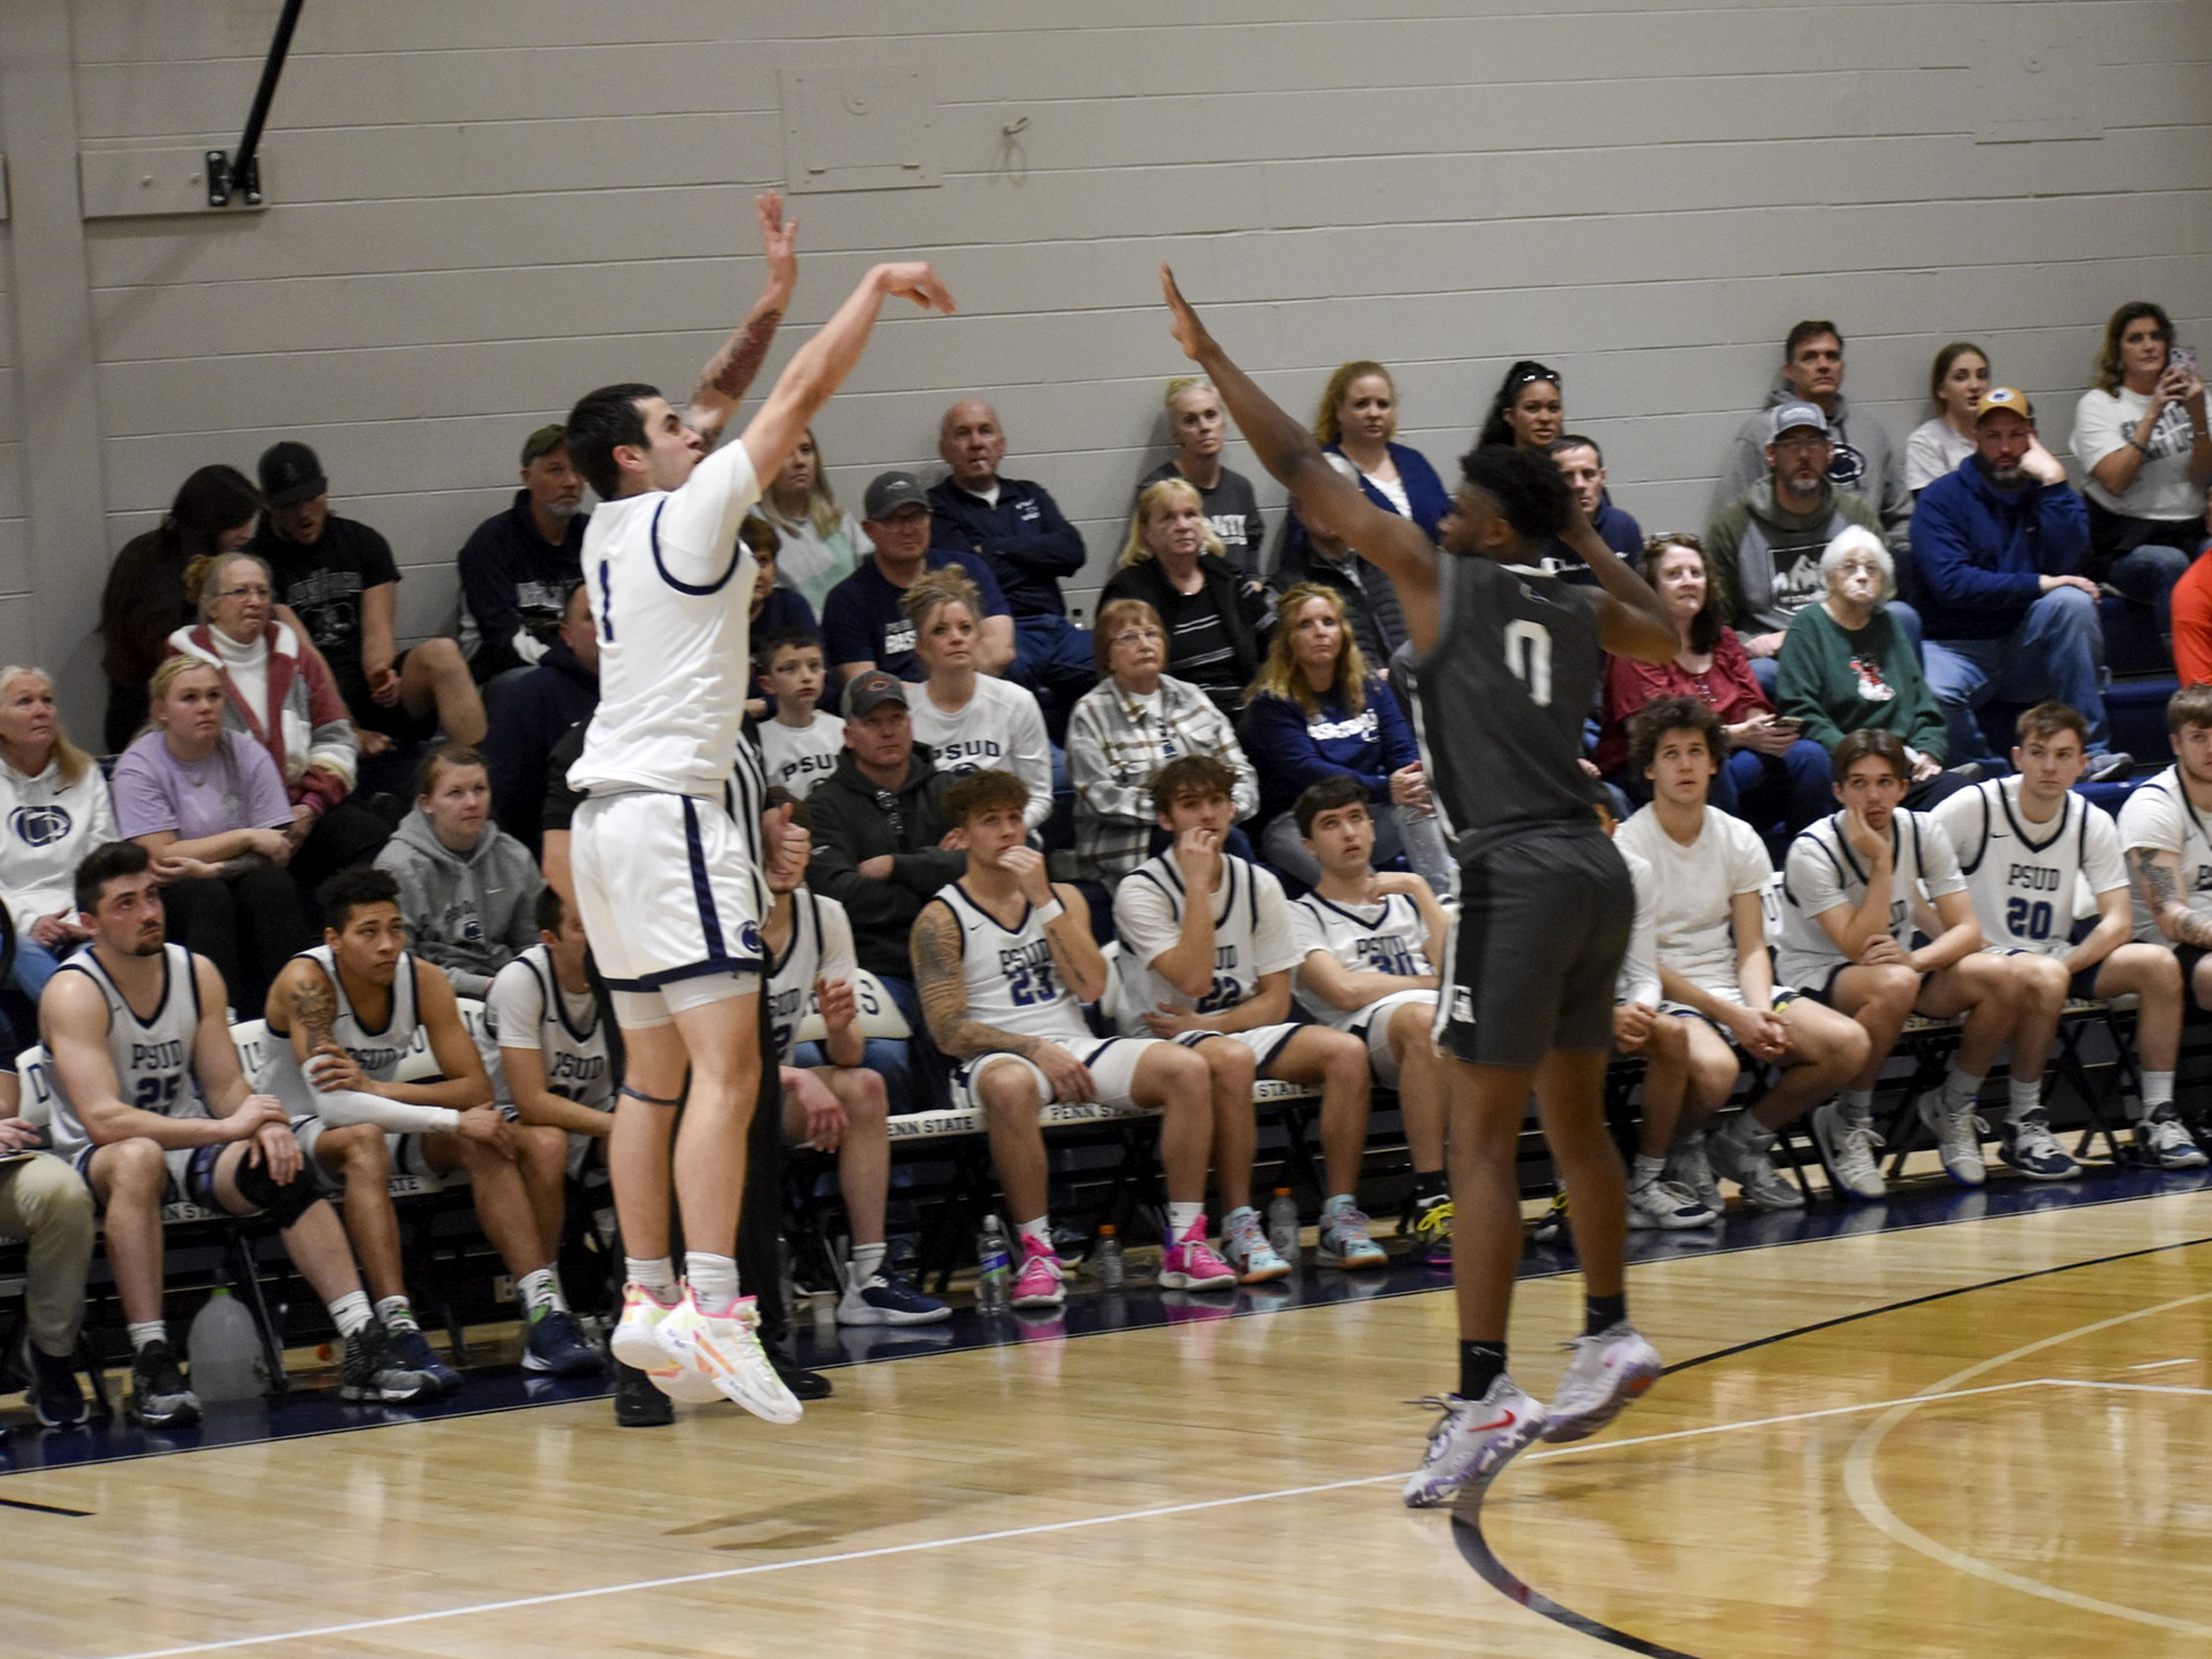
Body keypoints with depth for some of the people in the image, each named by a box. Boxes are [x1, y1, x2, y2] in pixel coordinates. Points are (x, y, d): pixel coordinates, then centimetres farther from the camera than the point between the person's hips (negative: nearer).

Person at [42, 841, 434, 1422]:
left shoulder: (197, 974, 2)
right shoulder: (73, 993, -17)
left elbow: (227, 1088, 4)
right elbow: (103, 1120, -29)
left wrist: (265, 1126, -20)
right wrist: (224, 1127, -34)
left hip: (186, 1148, 5)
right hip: (97, 1161, -5)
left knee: (280, 1166, -22)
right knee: (139, 1159, -39)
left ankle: (365, 1348, -25)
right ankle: (150, 1364, -41)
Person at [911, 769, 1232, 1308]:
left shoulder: (1062, 898, 13)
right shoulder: (942, 919, -1)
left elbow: (1090, 986, -3)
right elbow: (948, 1032, -9)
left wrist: (1043, 899, -9)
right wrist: (1035, 1049, -20)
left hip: (1076, 1049, 5)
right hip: (997, 1057, -5)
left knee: (1189, 1069, -21)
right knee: (1012, 1086, -42)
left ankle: (1185, 1243, -18)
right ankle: (1037, 1252, -32)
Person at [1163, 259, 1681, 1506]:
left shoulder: (1442, 578, -2)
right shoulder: (1582, 609, 14)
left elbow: (1304, 473, -1)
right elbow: (1665, 632, 39)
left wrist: (1209, 356, 5)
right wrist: (1586, 535, 41)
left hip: (1520, 875, -7)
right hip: (1598, 872, 7)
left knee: (1482, 1141, -8)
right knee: (1575, 1119, 22)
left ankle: (1485, 1400, -14)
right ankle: (1611, 1342, 35)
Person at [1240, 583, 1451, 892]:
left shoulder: (1371, 689, 17)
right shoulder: (1271, 704, -1)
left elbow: (1404, 751, 6)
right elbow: (1306, 771, -15)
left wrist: (1416, 785, -22)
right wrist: (1385, 788, -29)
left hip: (1368, 814, 4)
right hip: (1294, 822, -4)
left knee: (1415, 804, -31)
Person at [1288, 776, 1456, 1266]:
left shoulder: (1405, 900, 32)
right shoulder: (1302, 917, 17)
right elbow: (1343, 990, -2)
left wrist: (1420, 891, 12)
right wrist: (1430, 983, 4)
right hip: (1364, 1031, -4)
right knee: (1423, 1017, -41)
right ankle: (1430, 1200, -42)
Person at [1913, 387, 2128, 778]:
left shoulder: (2049, 493, 10)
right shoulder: (1942, 498, 1)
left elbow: (2066, 564, -9)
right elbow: (1950, 583, -13)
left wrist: (2052, 483, -12)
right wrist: (2039, 585, -17)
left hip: (2027, 651, 3)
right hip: (1960, 646, -3)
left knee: (2070, 600, -28)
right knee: (1928, 691, -36)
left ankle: (2091, 750, -26)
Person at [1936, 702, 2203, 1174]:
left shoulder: (2093, 823, 2)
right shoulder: (1974, 807, -11)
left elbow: (2118, 922, -4)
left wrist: (2066, 963, -22)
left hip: (2056, 957, 5)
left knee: (2159, 964, -16)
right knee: (2043, 976, -37)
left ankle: (2156, 1119, -11)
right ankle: (2024, 1127, -23)